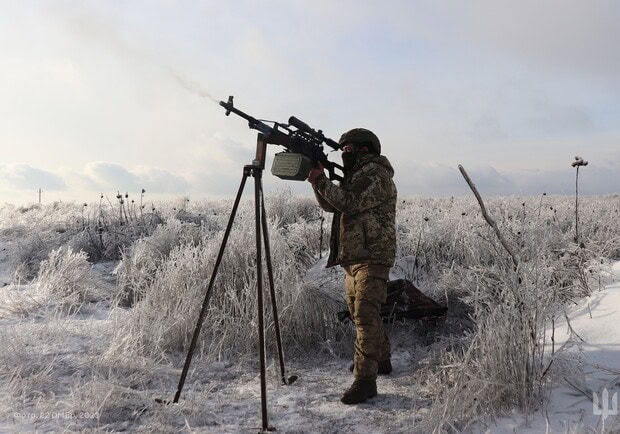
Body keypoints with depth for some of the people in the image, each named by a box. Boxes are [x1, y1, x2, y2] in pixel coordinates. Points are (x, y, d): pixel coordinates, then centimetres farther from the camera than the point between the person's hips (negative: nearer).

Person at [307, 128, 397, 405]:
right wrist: (318, 180, 0)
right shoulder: (357, 175, 22)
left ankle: (365, 379, -12)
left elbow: (349, 202, -21)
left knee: (365, 314, -14)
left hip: (371, 257, -10)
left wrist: (320, 180, -15)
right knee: (360, 313, 17)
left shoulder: (375, 173, -9)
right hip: (353, 257, 10)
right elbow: (331, 205, 15)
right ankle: (381, 360, 32)